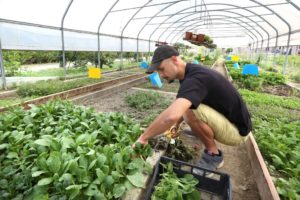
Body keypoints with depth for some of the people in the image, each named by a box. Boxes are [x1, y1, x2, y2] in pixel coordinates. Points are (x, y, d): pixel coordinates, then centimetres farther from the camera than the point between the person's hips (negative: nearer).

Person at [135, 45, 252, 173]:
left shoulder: (194, 78, -30)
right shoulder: (192, 72, 0)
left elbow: (171, 116, -45)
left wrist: (143, 138, -31)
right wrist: (176, 125, 5)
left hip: (237, 129, -8)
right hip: (228, 118, 9)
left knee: (191, 110, -31)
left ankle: (214, 155, -7)